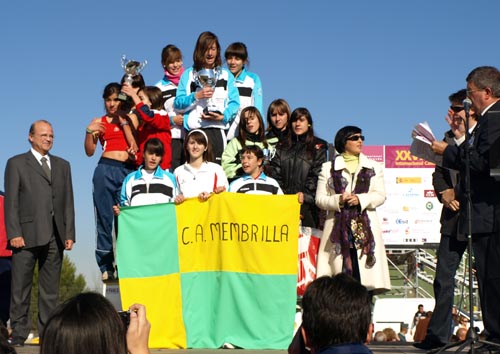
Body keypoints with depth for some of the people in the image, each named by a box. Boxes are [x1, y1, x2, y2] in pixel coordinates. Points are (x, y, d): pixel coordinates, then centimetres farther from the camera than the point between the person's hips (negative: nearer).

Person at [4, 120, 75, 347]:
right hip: (27, 234, -3)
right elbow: (11, 201, -1)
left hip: (55, 235, 4)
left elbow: (68, 202, 13)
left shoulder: (62, 165, 18)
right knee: (21, 288, -1)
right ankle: (19, 334, 3)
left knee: (51, 290, 4)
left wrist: (69, 234, 5)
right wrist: (14, 233, -10)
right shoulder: (16, 164, 6)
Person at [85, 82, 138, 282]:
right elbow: (89, 151, 6)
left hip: (128, 171, 0)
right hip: (106, 170, 0)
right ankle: (106, 267, -2)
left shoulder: (130, 119, 13)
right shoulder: (99, 122, 12)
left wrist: (123, 121, 0)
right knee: (104, 217, -3)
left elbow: (134, 145, 0)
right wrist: (89, 132, -9)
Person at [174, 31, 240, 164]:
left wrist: (223, 116, -11)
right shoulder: (188, 74, 14)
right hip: (194, 129, 0)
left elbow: (234, 102, 7)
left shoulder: (226, 75, 17)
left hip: (218, 129, 1)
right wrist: (196, 96, -9)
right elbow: (178, 103, 6)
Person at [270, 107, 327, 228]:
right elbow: (275, 172, 10)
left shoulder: (318, 147, 9)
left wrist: (305, 195, -13)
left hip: (306, 204, -3)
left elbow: (316, 176, -1)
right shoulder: (282, 146, 20)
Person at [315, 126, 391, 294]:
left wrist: (360, 199, -11)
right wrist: (338, 200, -12)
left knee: (364, 274, -8)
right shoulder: (328, 168, 13)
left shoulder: (374, 167, 17)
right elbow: (320, 199, 7)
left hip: (365, 227, 1)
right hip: (338, 227, -1)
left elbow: (380, 196, 7)